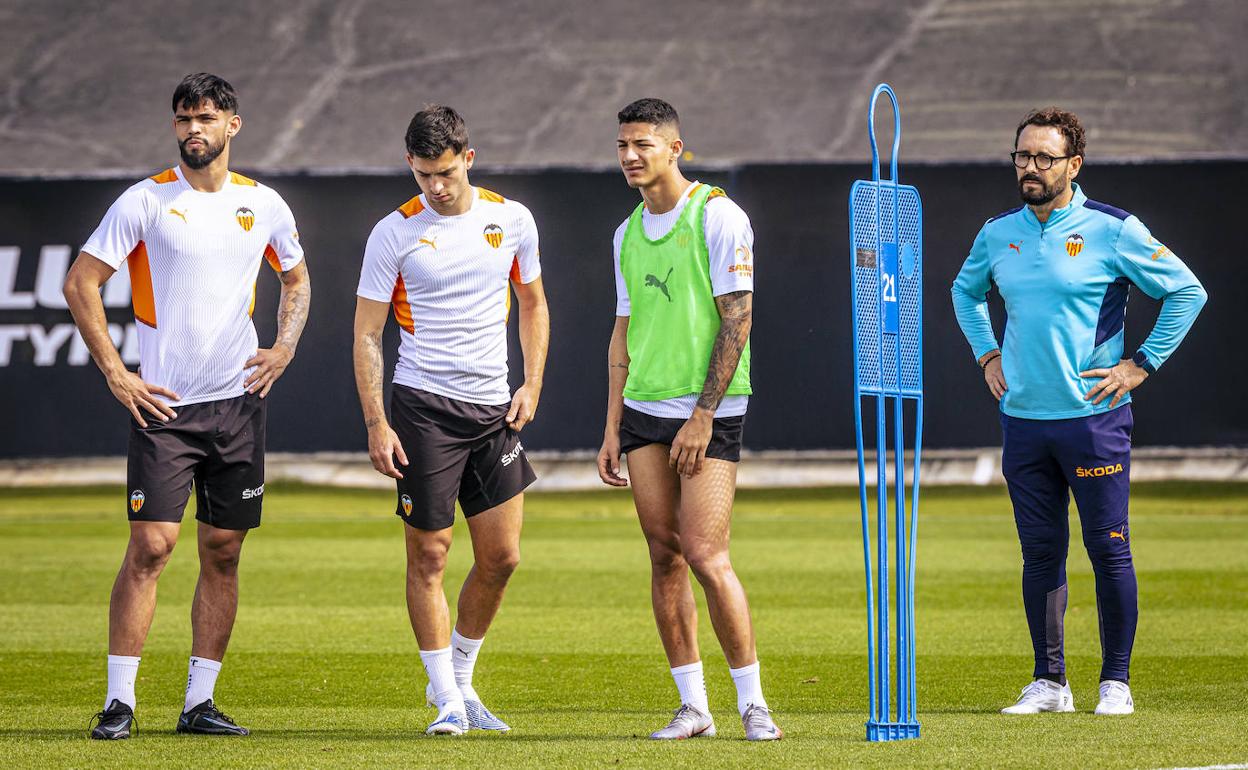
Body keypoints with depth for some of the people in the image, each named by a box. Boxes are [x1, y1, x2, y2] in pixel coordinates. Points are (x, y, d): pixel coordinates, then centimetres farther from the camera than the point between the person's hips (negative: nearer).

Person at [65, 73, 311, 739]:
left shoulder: (263, 205, 7)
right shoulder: (145, 201, -5)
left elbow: (296, 279, 24)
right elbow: (79, 283, -3)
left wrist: (285, 348, 9)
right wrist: (115, 373, -7)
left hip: (238, 402, 4)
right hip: (162, 405, -4)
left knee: (223, 553, 5)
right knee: (151, 545, -10)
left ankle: (199, 702, 11)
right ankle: (119, 701, -5)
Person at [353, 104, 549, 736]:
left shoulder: (511, 219, 4)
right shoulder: (395, 233, -6)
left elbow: (533, 304, 18)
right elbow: (366, 334, -3)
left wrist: (531, 386, 6)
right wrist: (376, 424, -10)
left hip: (494, 408, 4)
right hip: (423, 405, -4)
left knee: (501, 557, 3)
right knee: (429, 555, -3)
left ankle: (460, 680, 22)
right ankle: (447, 702, 6)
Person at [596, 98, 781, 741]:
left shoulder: (718, 217, -7)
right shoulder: (629, 234, 14)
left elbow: (736, 321, -11)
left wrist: (702, 415, -15)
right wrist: (613, 427, 13)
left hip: (709, 413, -6)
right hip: (644, 411, 6)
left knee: (705, 555, -12)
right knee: (665, 555, 3)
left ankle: (753, 703, -3)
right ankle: (693, 707, 8)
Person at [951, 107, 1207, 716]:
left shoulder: (1113, 231, -6)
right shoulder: (998, 233, 8)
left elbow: (1187, 292, -1)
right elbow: (966, 290, 29)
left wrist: (1142, 364, -4)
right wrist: (986, 354, 17)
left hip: (1094, 415, -4)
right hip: (1023, 417, 4)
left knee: (1108, 550, -2)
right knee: (1040, 552, 6)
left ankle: (1116, 681, 5)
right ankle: (1049, 682, 12)